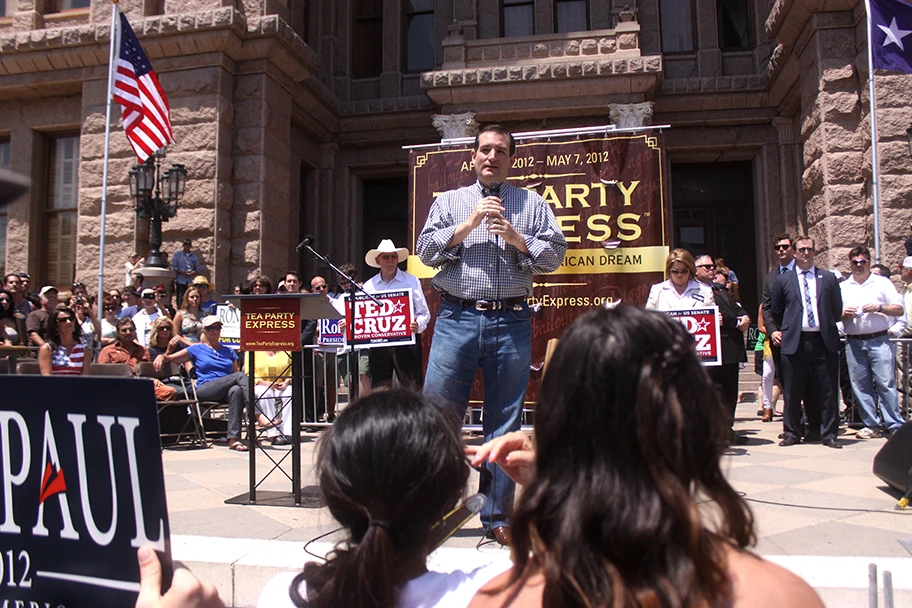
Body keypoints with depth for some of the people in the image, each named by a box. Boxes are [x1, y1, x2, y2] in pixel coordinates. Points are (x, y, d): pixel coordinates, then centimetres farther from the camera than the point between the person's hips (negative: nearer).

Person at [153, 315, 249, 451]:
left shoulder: (228, 352, 26)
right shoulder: (197, 349, 17)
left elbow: (234, 373, 21)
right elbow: (170, 358, 14)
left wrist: (246, 388, 0)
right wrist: (161, 357, -10)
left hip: (226, 391, 3)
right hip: (205, 389, -3)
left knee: (236, 390, -37)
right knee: (240, 375, -28)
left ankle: (234, 439, -42)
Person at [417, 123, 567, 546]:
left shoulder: (533, 204, 14)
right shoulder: (449, 202, 15)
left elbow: (554, 256, 5)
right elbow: (426, 251, 3)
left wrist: (517, 238, -10)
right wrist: (470, 223, -6)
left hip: (511, 322, 0)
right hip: (457, 318, 0)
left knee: (505, 420, 5)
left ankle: (498, 516, 17)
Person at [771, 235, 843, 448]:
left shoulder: (829, 278, 11)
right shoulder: (783, 280, 8)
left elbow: (837, 310, 14)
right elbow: (774, 311, 16)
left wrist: (827, 327, 10)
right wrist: (777, 330, 12)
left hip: (824, 341, 1)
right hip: (795, 342, -1)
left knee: (828, 390, 2)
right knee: (793, 391, 3)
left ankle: (828, 433, 11)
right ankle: (791, 433, 14)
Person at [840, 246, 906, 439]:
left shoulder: (882, 283, 7)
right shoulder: (843, 287, 13)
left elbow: (899, 310, 2)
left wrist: (879, 307, -13)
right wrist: (844, 314, -8)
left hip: (878, 340, -2)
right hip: (853, 343, 2)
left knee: (886, 383, -7)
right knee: (860, 386, 3)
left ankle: (895, 425, 0)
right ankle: (872, 425, 12)